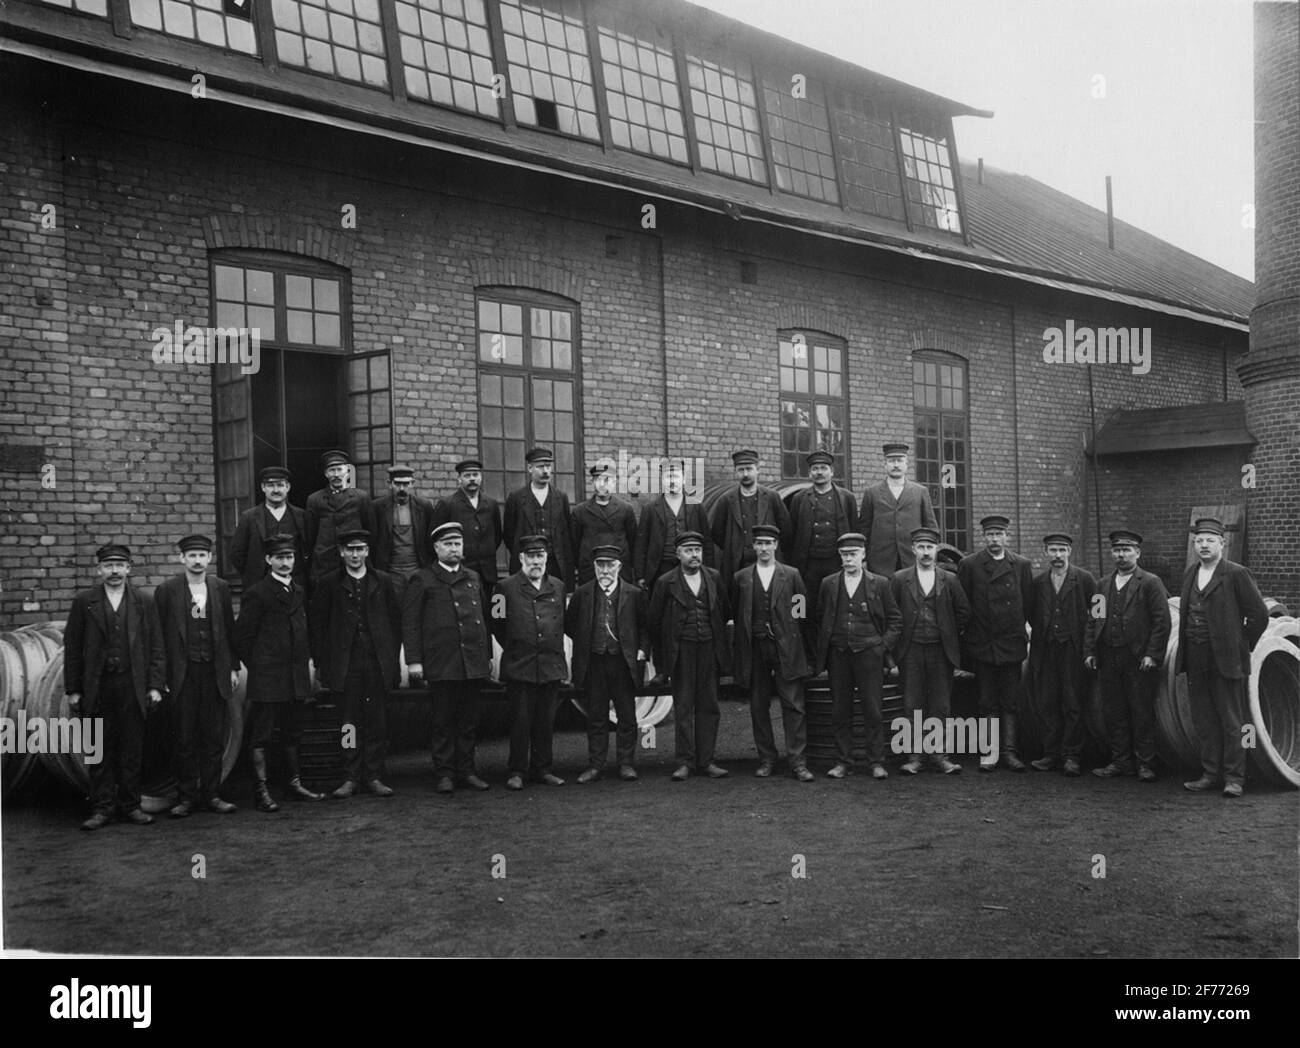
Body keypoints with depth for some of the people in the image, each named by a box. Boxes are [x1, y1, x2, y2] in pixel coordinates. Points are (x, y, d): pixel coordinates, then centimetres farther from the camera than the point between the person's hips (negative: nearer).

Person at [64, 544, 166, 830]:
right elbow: (72, 648, 4)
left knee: (132, 750, 4)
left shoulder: (143, 602, 7)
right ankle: (102, 807, 11)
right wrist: (73, 690, -1)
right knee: (99, 750, 4)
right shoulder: (83, 602, 5)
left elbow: (156, 647, 6)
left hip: (132, 688, 0)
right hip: (96, 687, 0)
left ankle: (130, 805, 13)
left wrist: (155, 686, -1)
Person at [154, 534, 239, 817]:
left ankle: (211, 794, 14)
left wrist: (233, 667, 6)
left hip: (214, 673, 2)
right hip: (182, 674, -2)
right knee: (184, 738, 3)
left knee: (214, 738, 5)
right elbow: (159, 634, 0)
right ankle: (186, 795, 13)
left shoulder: (220, 589, 8)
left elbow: (229, 629, 10)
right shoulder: (166, 591, 0)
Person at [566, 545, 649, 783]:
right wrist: (585, 643, 5)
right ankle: (595, 765, 13)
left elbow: (645, 627, 9)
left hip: (623, 662, -1)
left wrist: (642, 649, -3)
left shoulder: (634, 594, 2)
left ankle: (626, 764, 13)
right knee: (596, 716, 6)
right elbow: (569, 624, 14)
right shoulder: (582, 594, 4)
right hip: (594, 663, 1)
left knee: (627, 716, 4)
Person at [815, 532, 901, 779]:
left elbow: (895, 620, 10)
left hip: (869, 654, -2)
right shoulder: (829, 584, 9)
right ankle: (843, 762, 12)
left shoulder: (879, 584, 5)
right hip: (837, 655, 2)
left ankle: (876, 762, 8)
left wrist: (884, 646, -1)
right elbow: (820, 620, 13)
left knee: (873, 711, -1)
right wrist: (822, 653, 5)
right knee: (840, 712, 4)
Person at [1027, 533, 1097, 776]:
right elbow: (1032, 615, 18)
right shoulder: (1038, 582, 9)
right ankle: (1051, 754, 11)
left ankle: (1071, 755, 7)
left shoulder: (1084, 580, -1)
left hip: (1073, 650, -3)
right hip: (1045, 651, 3)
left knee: (1073, 705, -1)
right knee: (1047, 704, 4)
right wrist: (1039, 633, 7)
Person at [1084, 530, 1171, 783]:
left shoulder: (1150, 583, -2)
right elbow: (1093, 620, 15)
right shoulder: (1104, 584, 15)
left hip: (1139, 660, -5)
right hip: (1109, 660, 5)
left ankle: (1146, 764, 11)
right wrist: (1090, 651, 6)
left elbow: (1162, 622, -7)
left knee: (1142, 714, 1)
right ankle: (1120, 762, 17)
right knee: (1113, 713, 8)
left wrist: (1152, 655, -13)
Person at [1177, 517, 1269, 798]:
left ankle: (1234, 778, 7)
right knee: (1204, 722, 10)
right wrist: (1187, 652, 13)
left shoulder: (1236, 574, -6)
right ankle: (1210, 774, 18)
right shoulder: (1190, 575, 12)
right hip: (1195, 661, 6)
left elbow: (1259, 614, -5)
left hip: (1225, 660, -6)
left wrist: (1242, 646, -1)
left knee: (1231, 721, 1)